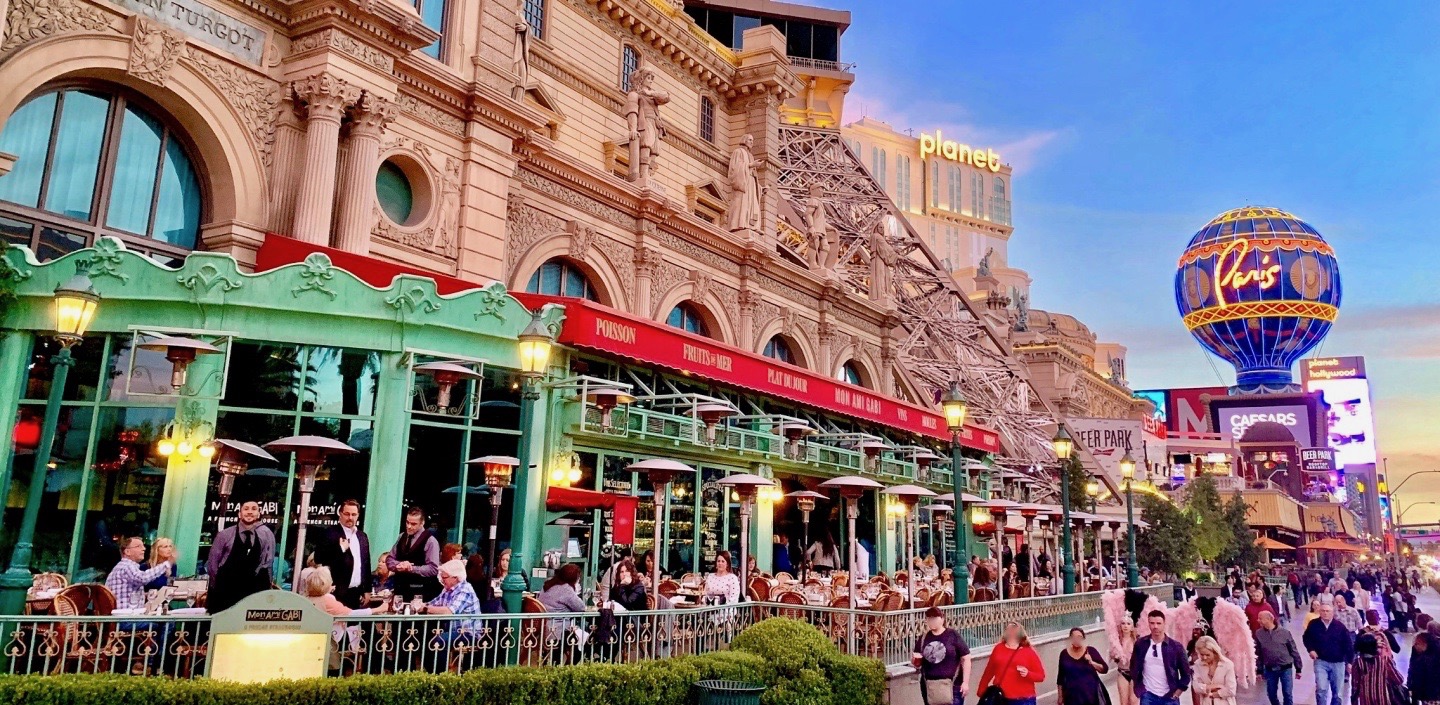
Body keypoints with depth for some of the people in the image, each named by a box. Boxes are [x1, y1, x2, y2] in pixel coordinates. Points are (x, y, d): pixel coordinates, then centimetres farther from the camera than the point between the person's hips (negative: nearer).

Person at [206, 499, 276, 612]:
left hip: (252, 593, 0)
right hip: (225, 592, 0)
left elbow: (268, 562, 3)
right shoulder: (225, 534, 0)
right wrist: (220, 585, 8)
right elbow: (212, 562, 6)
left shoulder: (266, 534, 0)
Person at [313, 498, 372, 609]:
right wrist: (341, 550, -19)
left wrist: (366, 591, 13)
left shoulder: (363, 536, 14)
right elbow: (319, 560, -9)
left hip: (356, 593, 5)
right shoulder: (329, 534, -3)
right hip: (337, 592, -5)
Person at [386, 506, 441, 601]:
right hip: (400, 589, 6)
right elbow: (389, 560, 11)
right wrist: (399, 565, -11)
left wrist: (411, 568, -21)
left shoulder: (430, 541, -11)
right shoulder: (402, 537, 9)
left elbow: (433, 569, -16)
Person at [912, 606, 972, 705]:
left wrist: (965, 682, -7)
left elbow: (966, 659, -3)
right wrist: (914, 659, -6)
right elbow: (917, 664, 17)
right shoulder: (923, 638, 9)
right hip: (930, 685, 4)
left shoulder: (953, 635, -3)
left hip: (952, 684, -4)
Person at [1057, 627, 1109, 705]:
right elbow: (1060, 678, 6)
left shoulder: (1090, 651, -2)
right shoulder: (1064, 654, 1)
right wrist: (1060, 696, 7)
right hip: (1073, 695, 1)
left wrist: (1092, 662, -20)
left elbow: (1105, 669, -4)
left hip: (1091, 693, 0)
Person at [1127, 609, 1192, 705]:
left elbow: (1186, 674, 2)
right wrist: (1139, 688, 4)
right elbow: (1134, 668, 11)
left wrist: (1176, 694, -2)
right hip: (1148, 696, 1)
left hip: (1169, 697, -1)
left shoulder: (1176, 647, -4)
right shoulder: (1140, 645, 0)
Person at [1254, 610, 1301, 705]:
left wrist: (1298, 669, 1)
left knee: (1288, 694, 2)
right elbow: (1258, 653, 3)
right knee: (1271, 694, 11)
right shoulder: (1259, 634, -3)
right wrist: (1259, 670, 5)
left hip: (1285, 668, -2)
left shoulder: (1284, 632, -8)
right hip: (1270, 669, 2)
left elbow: (1293, 650, -1)